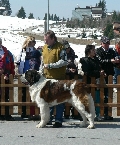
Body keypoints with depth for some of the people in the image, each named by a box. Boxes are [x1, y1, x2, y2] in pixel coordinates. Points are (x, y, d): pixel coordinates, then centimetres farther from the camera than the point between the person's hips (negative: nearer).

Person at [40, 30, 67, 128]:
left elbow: (64, 61, -15)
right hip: (47, 77, 6)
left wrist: (50, 65, -17)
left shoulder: (60, 47, -8)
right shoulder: (44, 47, 12)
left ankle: (58, 120, 6)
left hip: (59, 78, -6)